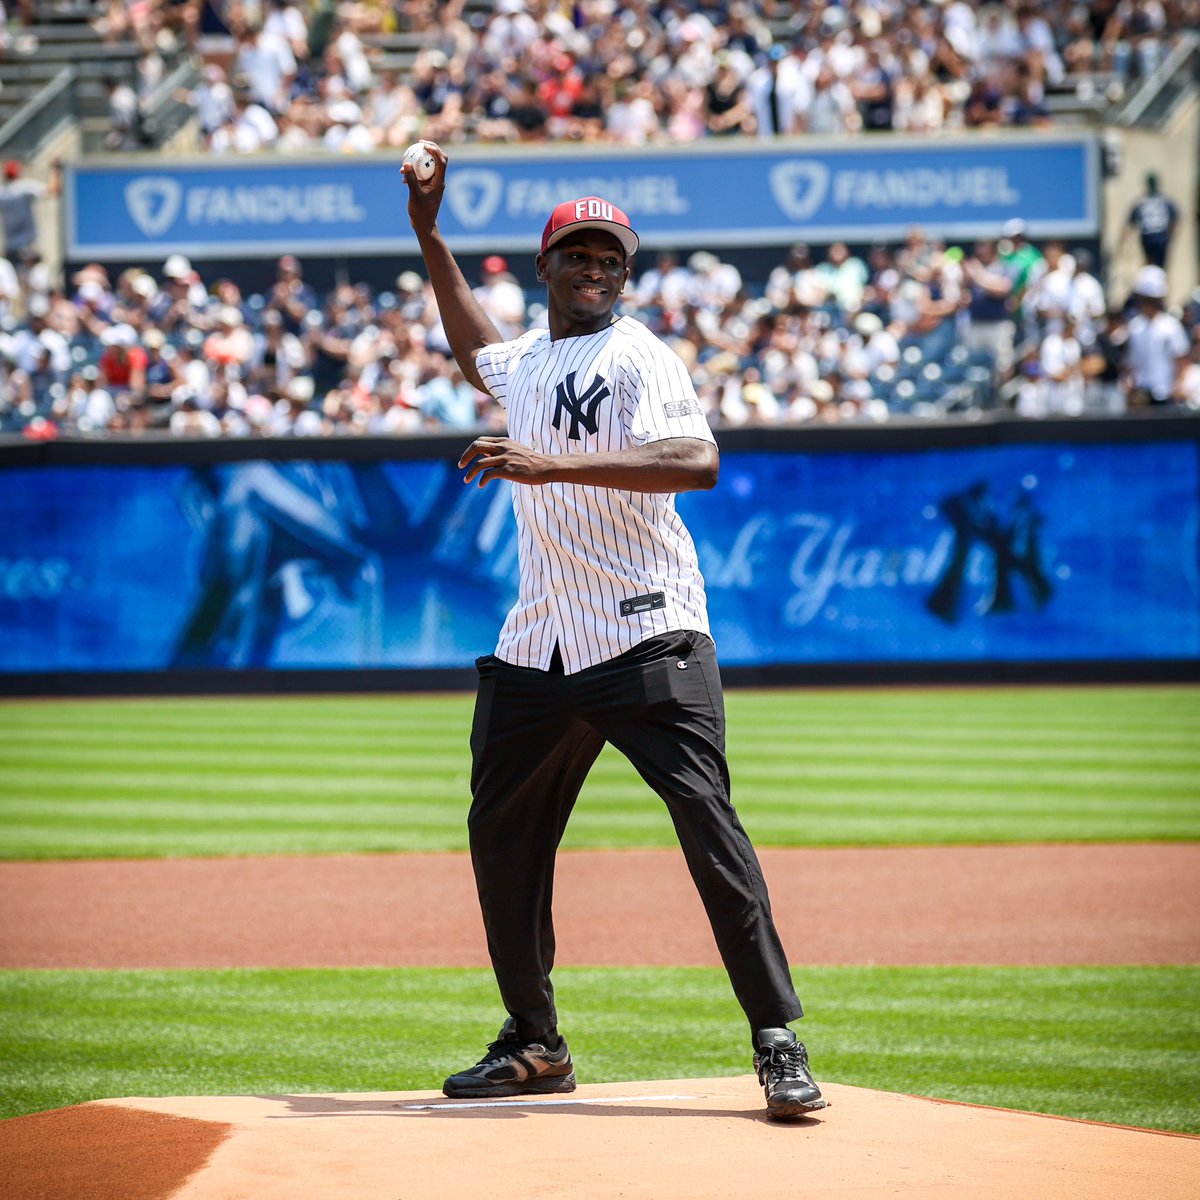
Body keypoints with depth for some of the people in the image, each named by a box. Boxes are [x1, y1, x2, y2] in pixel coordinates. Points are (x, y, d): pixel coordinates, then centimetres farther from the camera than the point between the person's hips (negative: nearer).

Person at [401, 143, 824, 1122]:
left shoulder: (639, 358, -7)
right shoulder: (528, 361, 17)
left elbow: (698, 461, -25)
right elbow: (478, 353, 43)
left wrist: (552, 466, -30)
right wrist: (427, 231, 38)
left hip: (646, 637, -8)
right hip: (537, 649, 8)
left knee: (708, 823, -15)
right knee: (502, 834, 11)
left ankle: (779, 1042, -15)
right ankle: (534, 1045, 23)